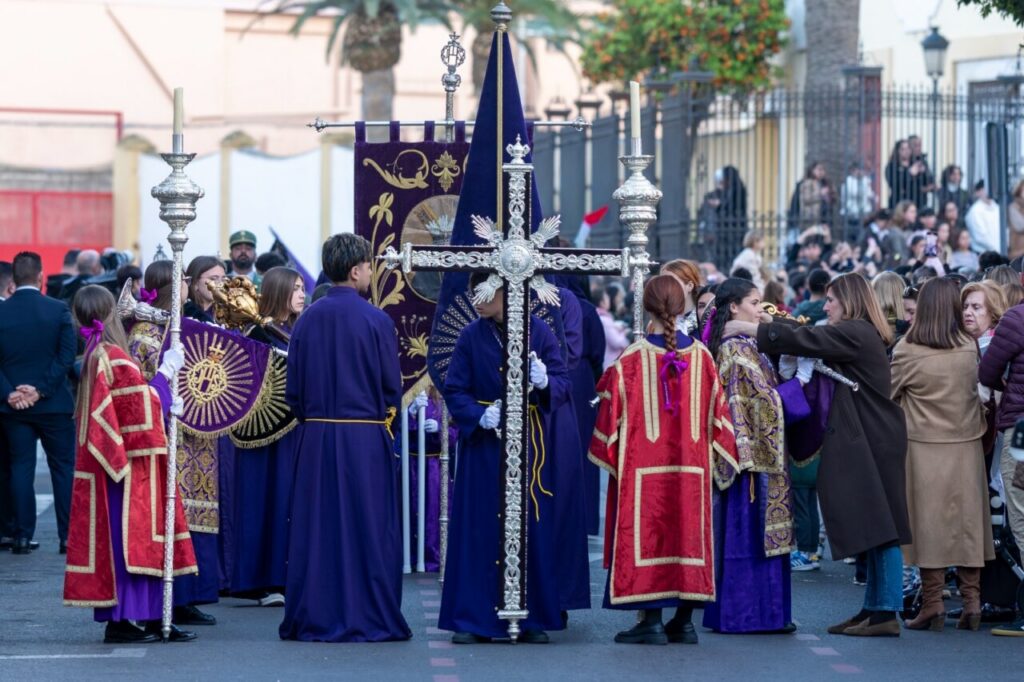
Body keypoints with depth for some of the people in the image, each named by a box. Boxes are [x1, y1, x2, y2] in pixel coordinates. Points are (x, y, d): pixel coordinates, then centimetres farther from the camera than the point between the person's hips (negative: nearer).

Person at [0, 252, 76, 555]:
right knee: (63, 468, 7)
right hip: (54, 404, -1)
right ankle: (68, 536, 4)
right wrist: (41, 390, -11)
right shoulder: (59, 311, -7)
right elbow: (66, 357, -11)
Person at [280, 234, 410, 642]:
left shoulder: (307, 320, 2)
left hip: (316, 438, 4)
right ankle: (369, 619, 4)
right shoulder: (375, 321, -9)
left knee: (316, 529, 8)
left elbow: (293, 389, 6)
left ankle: (313, 619, 10)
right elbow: (393, 387, -3)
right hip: (365, 439, -4)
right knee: (367, 529, 3)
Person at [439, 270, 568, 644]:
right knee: (479, 529, -2)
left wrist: (545, 381, -26)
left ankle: (532, 619, 7)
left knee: (531, 528, 1)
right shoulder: (471, 336, 2)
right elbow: (454, 390, 0)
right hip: (482, 445, 0)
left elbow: (563, 385, -3)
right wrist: (480, 416, -18)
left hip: (529, 443, 0)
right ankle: (473, 618, 3)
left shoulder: (538, 331, 0)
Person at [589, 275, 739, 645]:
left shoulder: (631, 360, -9)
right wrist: (721, 458, 15)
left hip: (643, 467, -3)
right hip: (691, 469, 3)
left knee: (646, 535, 1)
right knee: (687, 532, 10)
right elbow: (717, 411, 5)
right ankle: (684, 621, 12)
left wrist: (607, 455, 8)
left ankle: (651, 620, -2)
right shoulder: (701, 356, 0)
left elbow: (612, 411, -5)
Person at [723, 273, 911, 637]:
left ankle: (886, 613, -10)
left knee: (879, 528, -9)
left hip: (875, 442, -10)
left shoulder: (856, 334, -13)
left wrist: (751, 330, -9)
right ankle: (874, 608, 15)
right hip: (865, 442, 10)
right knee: (875, 530, 11)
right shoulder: (859, 335, 17)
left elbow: (805, 340, -16)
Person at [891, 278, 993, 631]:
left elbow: (887, 394, -2)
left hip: (925, 448, -3)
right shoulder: (970, 348, -4)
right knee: (967, 521, 9)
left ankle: (933, 605, 4)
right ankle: (971, 600, 9)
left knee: (930, 523, 3)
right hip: (966, 446, 3)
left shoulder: (907, 353, -13)